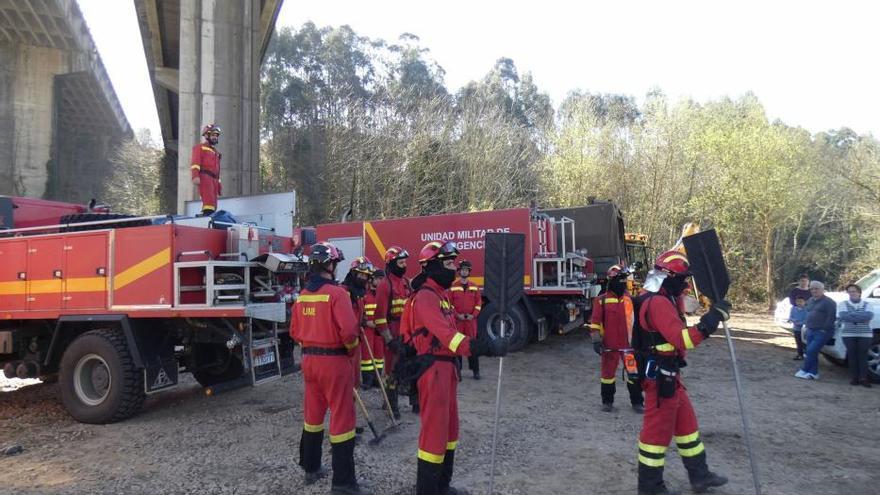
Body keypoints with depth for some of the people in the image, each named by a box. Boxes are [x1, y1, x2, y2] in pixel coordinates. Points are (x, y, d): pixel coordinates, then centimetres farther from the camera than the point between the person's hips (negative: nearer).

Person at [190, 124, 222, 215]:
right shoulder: (200, 147, 11)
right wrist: (195, 176, -18)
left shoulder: (216, 152, 32)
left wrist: (219, 185, 25)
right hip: (204, 176, -8)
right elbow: (195, 162, -3)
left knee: (213, 205, -1)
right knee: (209, 202, -24)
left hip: (214, 179, 8)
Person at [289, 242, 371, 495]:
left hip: (309, 360, 7)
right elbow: (349, 330, -22)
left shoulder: (302, 296, 6)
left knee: (312, 415, 20)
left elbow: (295, 332, 10)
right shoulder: (336, 293, -16)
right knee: (342, 418, 0)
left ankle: (311, 468, 33)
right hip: (334, 361, -7)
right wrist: (352, 348, -4)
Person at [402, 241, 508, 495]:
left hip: (446, 367, 11)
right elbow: (446, 335, -29)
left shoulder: (440, 294, 16)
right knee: (434, 429, -4)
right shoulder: (426, 296, -17)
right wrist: (487, 346, -35)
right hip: (433, 369, -11)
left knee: (449, 427, 18)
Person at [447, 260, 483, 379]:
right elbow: (449, 303, -1)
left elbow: (479, 302, 7)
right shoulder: (453, 287, 2)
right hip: (457, 320, -1)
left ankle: (475, 370, 5)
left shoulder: (474, 287, 8)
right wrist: (457, 315, -11)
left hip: (471, 320, 1)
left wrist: (473, 315, -6)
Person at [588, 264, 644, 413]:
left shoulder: (631, 299, 6)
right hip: (609, 345, -2)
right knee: (608, 374, 9)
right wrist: (596, 340, -11)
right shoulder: (602, 300, -5)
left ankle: (637, 402, 20)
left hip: (629, 344, 2)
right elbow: (595, 321, -6)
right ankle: (607, 402, 24)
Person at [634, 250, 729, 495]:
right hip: (661, 379, -11)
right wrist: (712, 318, -29)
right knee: (657, 430, 0)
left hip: (668, 376, 11)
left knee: (686, 423, 20)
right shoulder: (659, 303, -23)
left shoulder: (656, 299, 12)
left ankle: (699, 475, 33)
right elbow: (683, 339, -30)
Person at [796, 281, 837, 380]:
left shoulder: (828, 302, -9)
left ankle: (804, 370, -3)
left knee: (811, 351, -12)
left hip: (822, 332, -8)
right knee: (812, 352, 8)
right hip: (810, 331, 8)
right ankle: (813, 373, 13)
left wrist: (824, 329, -16)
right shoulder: (810, 300, 17)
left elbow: (831, 317, -14)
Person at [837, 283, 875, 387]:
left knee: (863, 355, -6)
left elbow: (869, 316, -10)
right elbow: (843, 315, -11)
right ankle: (854, 377, 2)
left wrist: (851, 315, -13)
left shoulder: (867, 304, 10)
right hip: (848, 334, 0)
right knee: (852, 355, -5)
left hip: (865, 334, 0)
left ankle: (863, 378, -2)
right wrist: (861, 318, -11)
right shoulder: (843, 304, 8)